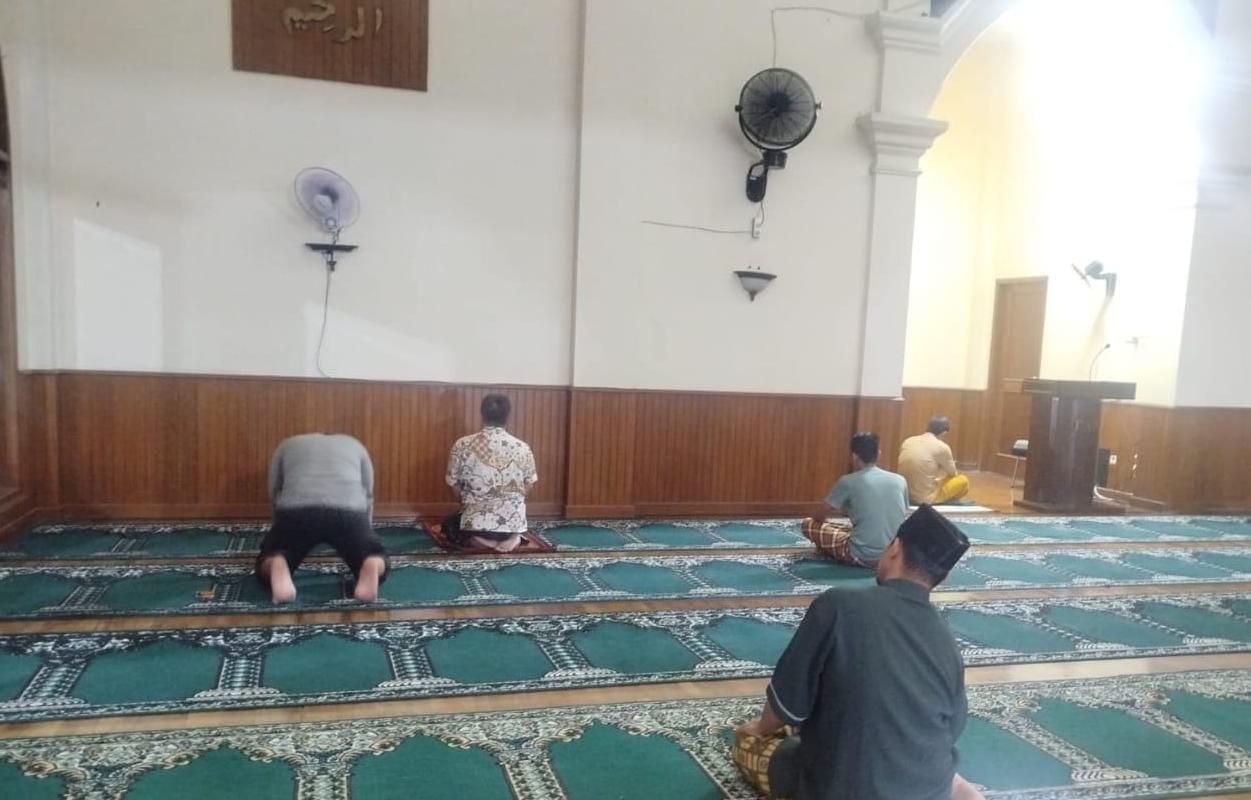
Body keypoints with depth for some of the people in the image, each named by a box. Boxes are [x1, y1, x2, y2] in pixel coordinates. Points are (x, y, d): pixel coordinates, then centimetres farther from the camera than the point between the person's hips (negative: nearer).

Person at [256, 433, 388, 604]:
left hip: (296, 511, 0)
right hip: (348, 512, 0)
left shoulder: (287, 445, 32)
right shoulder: (355, 445, 32)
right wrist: (364, 534, 46)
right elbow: (368, 496, 34)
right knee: (376, 557, 20)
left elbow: (274, 493, 32)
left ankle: (278, 567, -13)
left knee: (268, 562, 21)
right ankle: (372, 567, -15)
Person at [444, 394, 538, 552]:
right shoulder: (522, 447, -6)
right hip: (513, 522, 2)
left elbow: (454, 484, 2)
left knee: (448, 524, 32)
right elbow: (528, 484, 5)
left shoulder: (463, 445, -9)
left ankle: (475, 541, 1)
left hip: (476, 521, -2)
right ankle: (511, 538, 5)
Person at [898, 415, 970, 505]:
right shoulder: (942, 447, -11)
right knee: (963, 481, 15)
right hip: (926, 497, -7)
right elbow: (953, 473, 6)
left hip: (906, 494, 7)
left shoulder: (908, 441, 4)